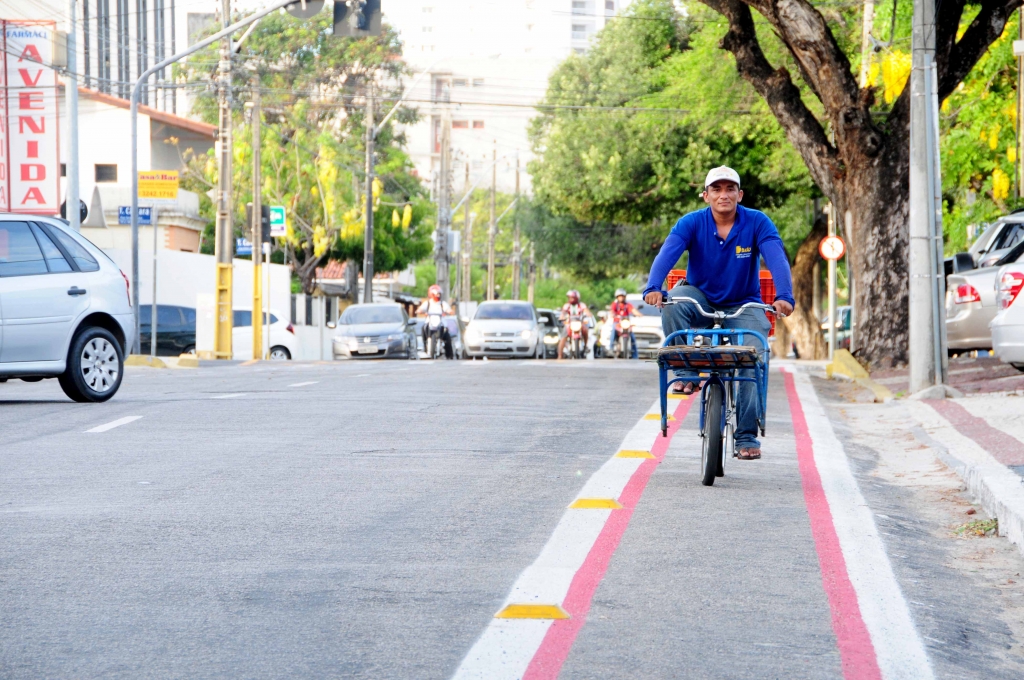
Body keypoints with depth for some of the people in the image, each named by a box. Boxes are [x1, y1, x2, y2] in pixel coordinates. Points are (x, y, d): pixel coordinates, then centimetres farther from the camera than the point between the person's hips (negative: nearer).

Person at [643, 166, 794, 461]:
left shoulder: (758, 223, -12)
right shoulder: (691, 223, -11)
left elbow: (777, 259, -26)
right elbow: (667, 254, -26)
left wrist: (784, 296, -44)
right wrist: (653, 288, -46)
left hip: (743, 306, 0)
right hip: (701, 300, 1)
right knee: (673, 302, -32)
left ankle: (747, 436, -13)